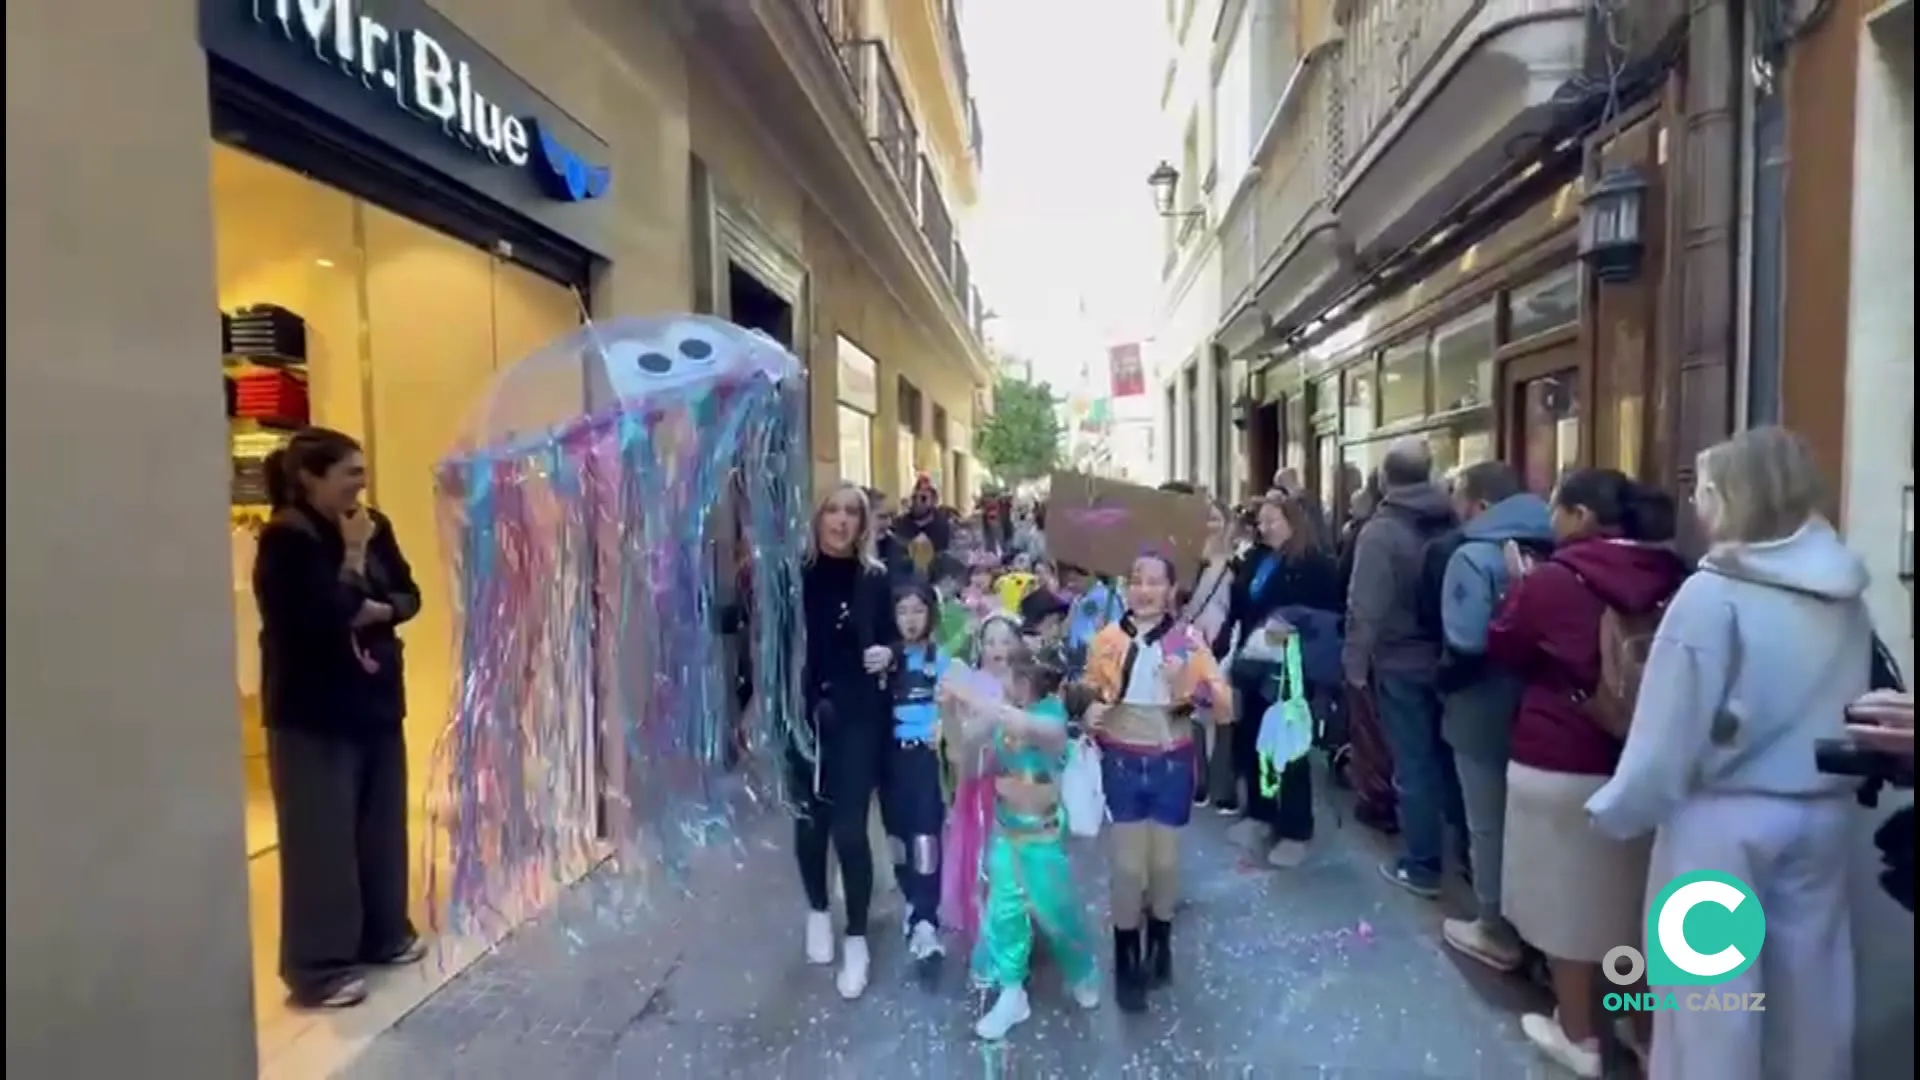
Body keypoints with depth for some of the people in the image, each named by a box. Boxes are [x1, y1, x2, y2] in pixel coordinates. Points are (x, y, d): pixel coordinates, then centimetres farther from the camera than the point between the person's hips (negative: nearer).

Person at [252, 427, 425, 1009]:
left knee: (383, 824, 15)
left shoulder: (373, 527, 6)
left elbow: (408, 596, 5)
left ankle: (384, 935, 30)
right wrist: (353, 556, -15)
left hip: (377, 701, 7)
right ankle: (317, 967, 10)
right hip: (314, 713, -7)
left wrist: (376, 611, -13)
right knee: (322, 837, -1)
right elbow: (326, 615, -23)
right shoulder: (286, 540, -15)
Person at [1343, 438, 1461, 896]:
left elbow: (1365, 607, -19)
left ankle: (1423, 866, 12)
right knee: (1449, 755, 18)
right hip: (1449, 660, 5)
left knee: (1413, 762, 4)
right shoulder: (1453, 524, 0)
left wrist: (1356, 664, -10)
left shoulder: (1379, 532, -16)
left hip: (1400, 663, -5)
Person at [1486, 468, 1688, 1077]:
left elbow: (1503, 650, -2)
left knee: (1568, 897, 9)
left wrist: (1519, 588, 9)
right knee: (1635, 894, 19)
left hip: (1561, 761, -5)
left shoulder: (1555, 579, -16)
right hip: (1645, 760, 6)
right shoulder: (1672, 578, -1)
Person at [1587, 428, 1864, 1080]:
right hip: (1822, 814, 6)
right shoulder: (1848, 594, 2)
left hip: (1722, 817, -6)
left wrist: (1617, 811, -4)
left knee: (1712, 990, 7)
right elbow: (1854, 710, 7)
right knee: (1808, 978, 19)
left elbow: (1670, 732, -16)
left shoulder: (1712, 594, -18)